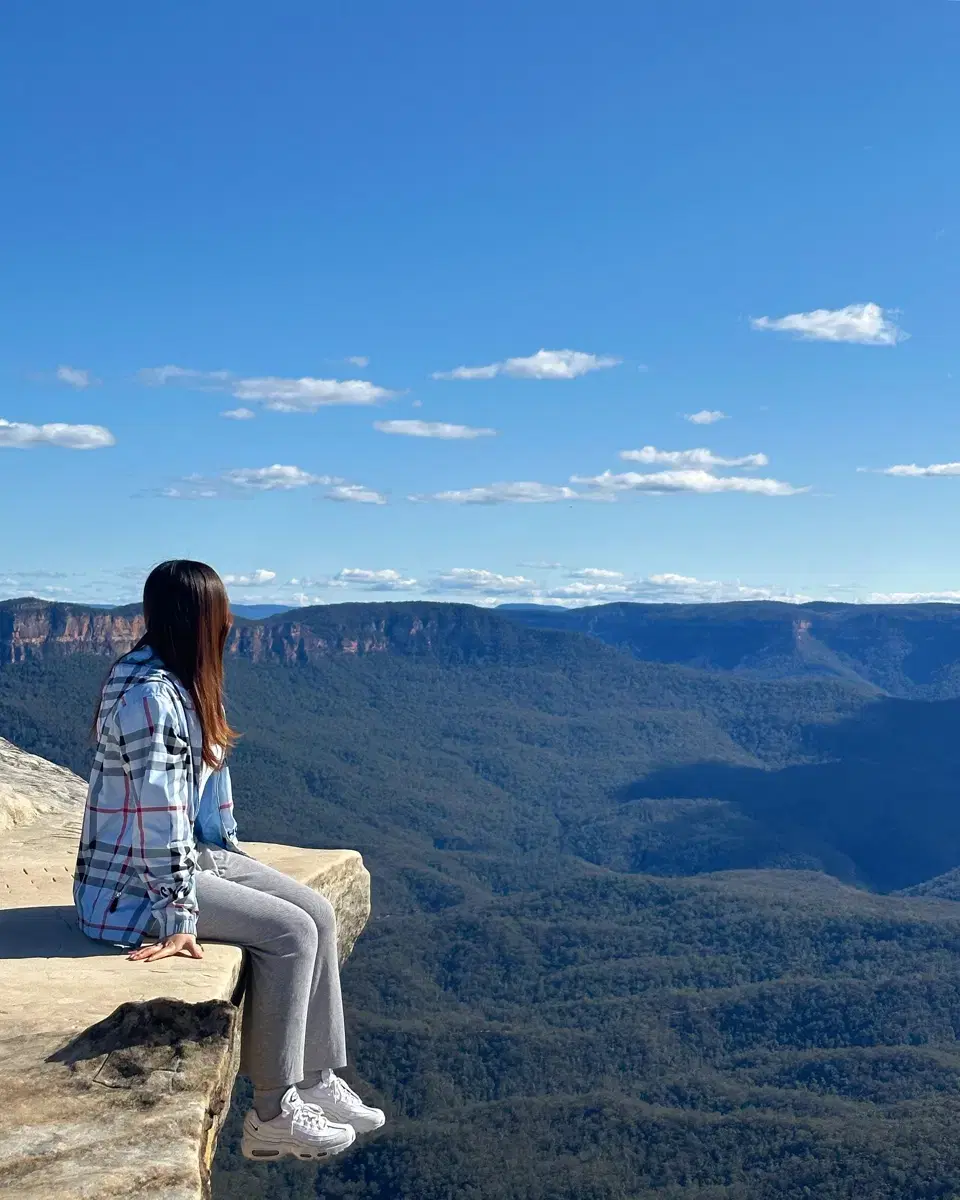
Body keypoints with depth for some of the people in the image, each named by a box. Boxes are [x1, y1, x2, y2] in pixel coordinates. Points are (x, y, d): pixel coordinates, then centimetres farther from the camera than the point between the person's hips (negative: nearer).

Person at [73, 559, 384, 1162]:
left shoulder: (179, 681, 6)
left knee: (318, 913, 1)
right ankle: (272, 1114, -4)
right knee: (289, 932, -16)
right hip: (132, 886, -10)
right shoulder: (148, 694, -24)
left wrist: (233, 856, 10)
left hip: (191, 854, 10)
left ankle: (317, 1082, 9)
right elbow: (159, 814, -27)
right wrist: (179, 919, -26)